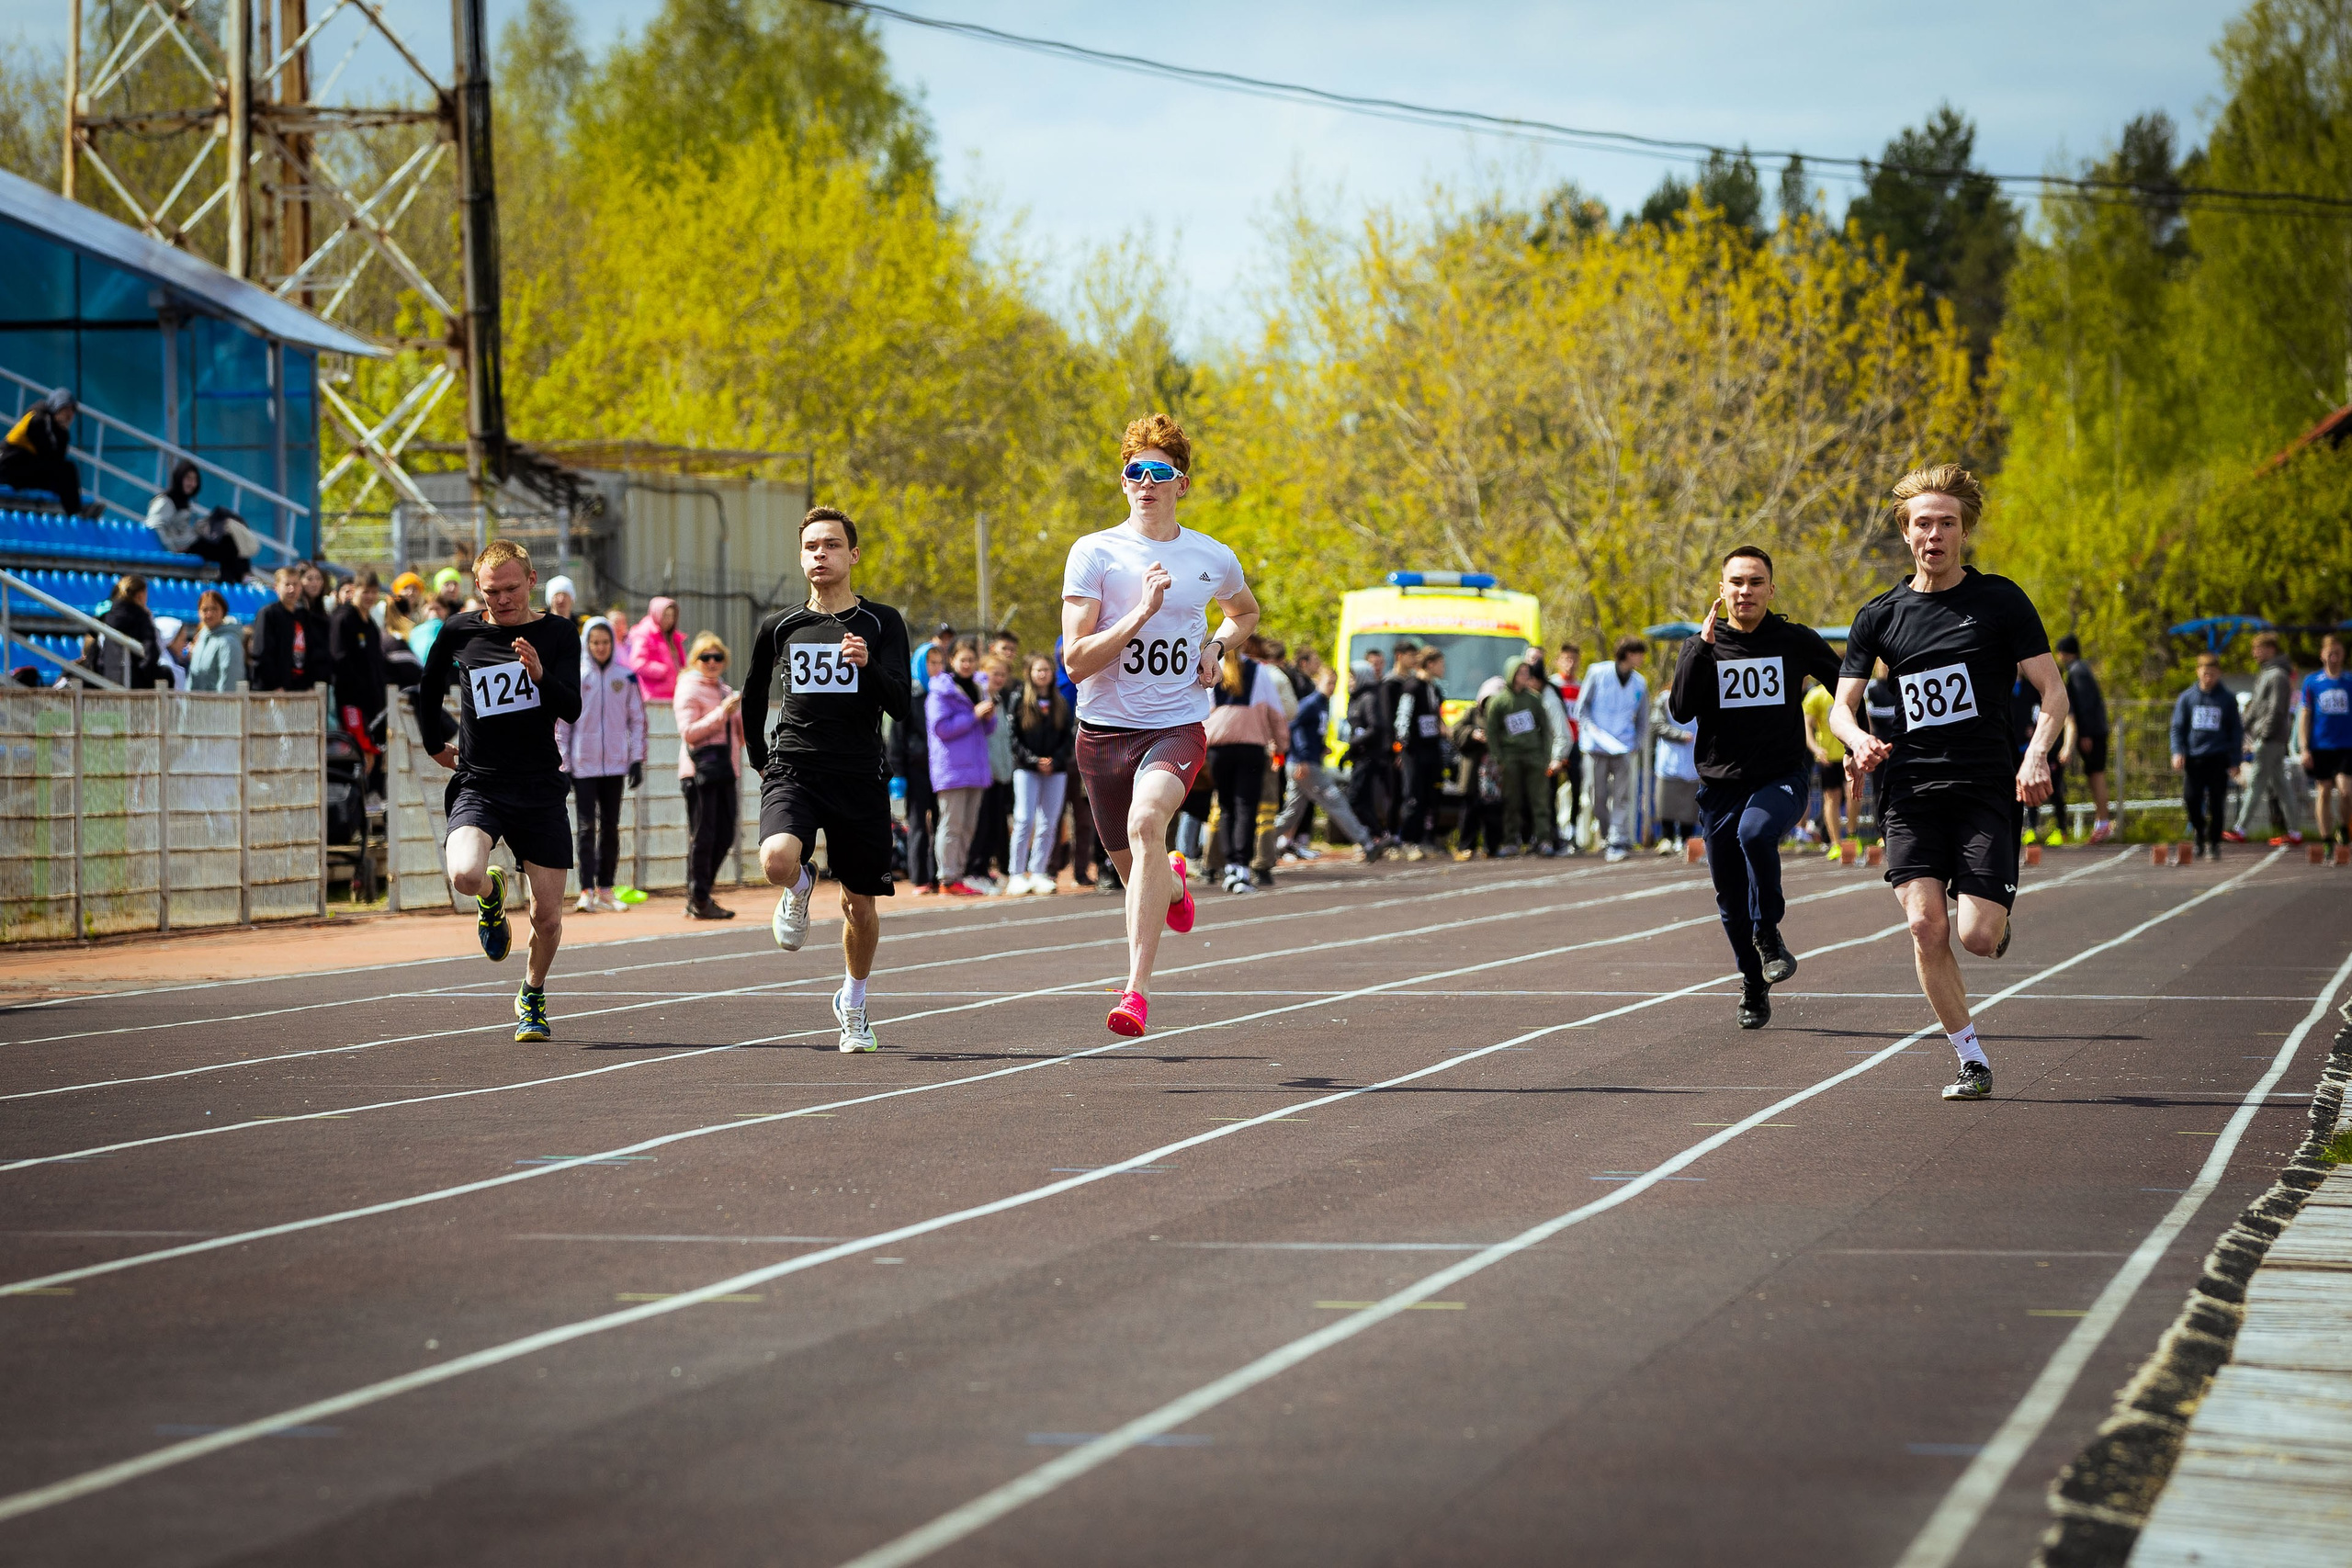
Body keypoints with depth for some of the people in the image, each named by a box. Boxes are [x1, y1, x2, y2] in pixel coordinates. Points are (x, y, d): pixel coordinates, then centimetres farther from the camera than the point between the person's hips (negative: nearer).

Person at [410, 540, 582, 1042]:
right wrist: (434, 744, 20)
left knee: (547, 917, 0)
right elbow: (429, 687, 22)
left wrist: (542, 676, -30)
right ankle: (492, 897, 10)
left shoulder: (558, 634, 0)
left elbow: (572, 710, -12)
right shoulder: (460, 631, 2)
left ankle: (533, 996, 31)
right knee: (465, 875, -29)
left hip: (540, 792, 0)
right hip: (478, 786, 0)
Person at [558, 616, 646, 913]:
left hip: (615, 763, 2)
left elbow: (637, 719, 9)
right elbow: (561, 722, 1)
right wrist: (562, 764, -4)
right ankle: (587, 891, -11)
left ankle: (605, 889, 13)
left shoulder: (626, 677, 6)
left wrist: (637, 759, 2)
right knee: (587, 826, -8)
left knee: (610, 827, 6)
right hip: (583, 763, -2)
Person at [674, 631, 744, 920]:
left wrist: (746, 714, 4)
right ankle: (699, 902, -1)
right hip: (700, 770, -8)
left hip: (725, 771, 8)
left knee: (724, 837, 8)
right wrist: (721, 713, -20)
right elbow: (689, 732, -15)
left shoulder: (726, 691, 20)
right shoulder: (688, 689, -3)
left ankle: (700, 897, 17)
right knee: (702, 837, -6)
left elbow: (740, 736, 23)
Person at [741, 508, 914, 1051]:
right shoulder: (778, 628, 9)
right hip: (792, 770, 0)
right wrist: (761, 761, 19)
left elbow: (902, 708, -7)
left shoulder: (882, 624, 2)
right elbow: (753, 699, 25)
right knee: (777, 859, -29)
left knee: (860, 905, 5)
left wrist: (868, 665, -24)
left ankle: (852, 1004, 30)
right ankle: (799, 889, 9)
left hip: (860, 779, 0)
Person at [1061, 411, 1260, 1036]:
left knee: (1146, 824, -31)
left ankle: (1136, 991, -34)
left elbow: (1246, 611, 29)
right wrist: (1142, 612, -21)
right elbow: (1075, 660, -12)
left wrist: (1217, 646, 7)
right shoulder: (1094, 552, -4)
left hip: (1177, 729, -1)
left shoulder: (1214, 558, 4)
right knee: (1132, 868, 13)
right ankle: (1174, 883, 55)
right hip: (1104, 728, 1)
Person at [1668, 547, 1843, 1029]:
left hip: (1783, 777, -2)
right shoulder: (1701, 646, 4)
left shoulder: (1796, 641, 2)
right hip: (1721, 785, 2)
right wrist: (1704, 646, -17)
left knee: (1755, 832, -35)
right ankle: (1754, 988, 27)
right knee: (1731, 900, 7)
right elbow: (1681, 709, -11)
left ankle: (1768, 934, -16)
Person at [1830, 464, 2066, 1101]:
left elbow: (2054, 693, 0)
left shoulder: (2001, 601, 2)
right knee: (1926, 928, -14)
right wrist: (1858, 740, -11)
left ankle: (2002, 909, 27)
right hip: (1912, 787, 2)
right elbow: (1842, 704, 13)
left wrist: (2036, 754, -19)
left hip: (1987, 787, -2)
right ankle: (1971, 1060, 1)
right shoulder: (1880, 616, 10)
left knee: (1977, 937, -12)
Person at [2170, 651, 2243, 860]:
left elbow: (2236, 731, 10)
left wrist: (2234, 762, 4)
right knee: (2191, 799, -7)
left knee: (2215, 803, -3)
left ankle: (2213, 843, 6)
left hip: (2218, 759, -1)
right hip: (2193, 758, 1)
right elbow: (2178, 727, 9)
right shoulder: (2186, 698, 8)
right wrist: (2178, 752, -7)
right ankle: (2199, 836, 16)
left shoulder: (2227, 700, 7)